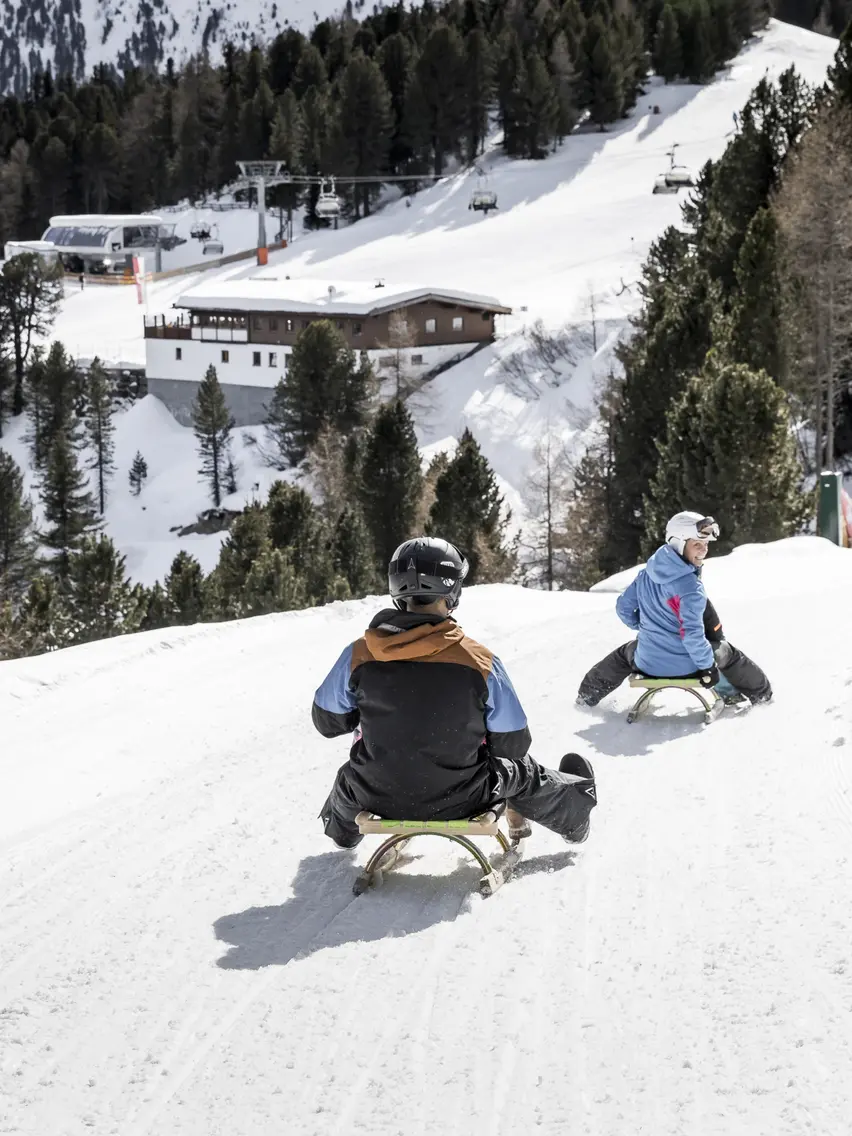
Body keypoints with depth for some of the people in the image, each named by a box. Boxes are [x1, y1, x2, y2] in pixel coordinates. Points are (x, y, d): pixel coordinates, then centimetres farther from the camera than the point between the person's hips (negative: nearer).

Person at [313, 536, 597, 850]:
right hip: (461, 801, -1)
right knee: (518, 767, 32)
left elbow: (326, 722, 1)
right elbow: (513, 745, -9)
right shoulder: (480, 662, -20)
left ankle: (342, 829, 70)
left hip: (380, 798, 1)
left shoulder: (359, 656, -16)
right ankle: (572, 816, 59)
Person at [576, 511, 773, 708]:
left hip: (647, 663, 5)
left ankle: (587, 696, 49)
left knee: (624, 654, 38)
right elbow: (692, 633, -26)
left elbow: (623, 607, 10)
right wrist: (707, 666, -14)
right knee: (725, 653, 23)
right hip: (686, 666, -5)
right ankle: (760, 693, 41)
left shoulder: (646, 574, -1)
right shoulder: (690, 586, -23)